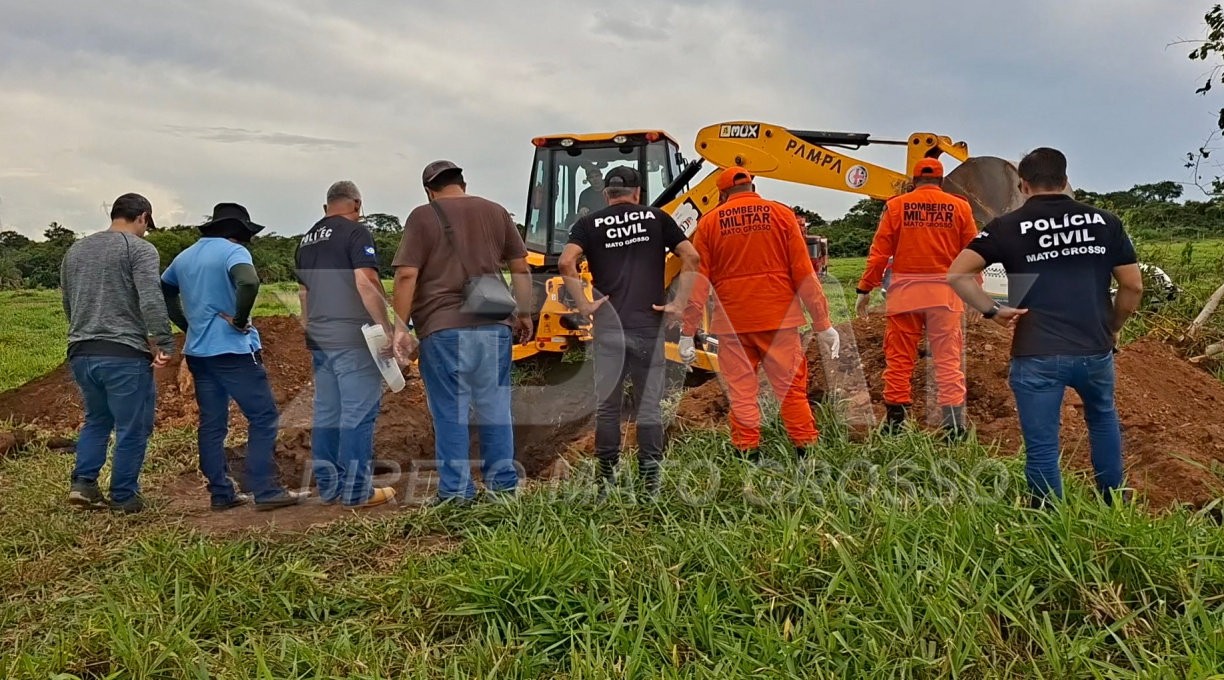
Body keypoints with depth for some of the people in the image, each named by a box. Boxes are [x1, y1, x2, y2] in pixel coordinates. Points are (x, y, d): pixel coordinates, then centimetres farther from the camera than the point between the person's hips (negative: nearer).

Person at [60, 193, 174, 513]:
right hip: (124, 355, -7)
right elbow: (151, 302, -18)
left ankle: (82, 484, 11)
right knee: (132, 429, 5)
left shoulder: (75, 250, 16)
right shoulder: (139, 249, -7)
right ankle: (124, 498, 10)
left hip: (80, 353, 7)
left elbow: (67, 304, 23)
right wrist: (164, 344, -15)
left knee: (96, 421, 23)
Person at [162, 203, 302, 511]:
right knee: (263, 417, -3)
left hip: (198, 351, 8)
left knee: (212, 424, 10)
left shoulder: (185, 257, 15)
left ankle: (221, 494, 13)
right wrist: (240, 319, -15)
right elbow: (249, 282, -29)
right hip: (233, 350, -8)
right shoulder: (233, 251, -9)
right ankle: (265, 491, -7)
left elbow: (162, 291, 26)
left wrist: (189, 324, 19)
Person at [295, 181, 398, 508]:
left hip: (320, 340, 8)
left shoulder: (308, 239, 17)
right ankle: (356, 490, -2)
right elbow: (366, 282, -18)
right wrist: (386, 326, -15)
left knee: (327, 413, 11)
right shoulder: (356, 232, -7)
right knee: (358, 414, -4)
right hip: (353, 339, -8)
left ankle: (328, 487, 17)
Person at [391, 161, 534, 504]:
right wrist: (524, 314, 20)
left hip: (444, 327, -4)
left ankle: (455, 489, 5)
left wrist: (401, 327, -6)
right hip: (494, 325, 4)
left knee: (450, 410, 3)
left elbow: (406, 276, -9)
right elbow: (520, 268, 13)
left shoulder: (423, 217, -1)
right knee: (495, 405, 12)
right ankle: (503, 482, 16)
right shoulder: (495, 212, 12)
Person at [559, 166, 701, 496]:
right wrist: (680, 303, -1)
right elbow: (691, 257, -1)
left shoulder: (589, 224, 6)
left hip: (608, 326, 0)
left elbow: (566, 263, -10)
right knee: (650, 405, 6)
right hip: (649, 325, 0)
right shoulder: (657, 218, 8)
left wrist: (584, 304, -5)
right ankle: (651, 479, 9)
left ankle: (606, 480, 13)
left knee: (607, 404, 8)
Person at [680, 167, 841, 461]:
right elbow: (804, 272, 0)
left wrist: (688, 332, 5)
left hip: (732, 323, 0)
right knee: (792, 388, 5)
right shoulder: (782, 215, 3)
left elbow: (697, 281, 2)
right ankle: (808, 453, 5)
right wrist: (822, 324, 2)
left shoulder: (709, 222, 5)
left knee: (741, 393, 6)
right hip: (779, 318, 0)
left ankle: (748, 454, 6)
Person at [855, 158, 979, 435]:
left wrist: (865, 289, 3)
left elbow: (880, 251, -1)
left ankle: (895, 422, 9)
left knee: (899, 357, 7)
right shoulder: (959, 207, 4)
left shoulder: (896, 206, 2)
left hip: (905, 290, 0)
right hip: (945, 290, 0)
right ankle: (954, 424, 3)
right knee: (948, 358, 5)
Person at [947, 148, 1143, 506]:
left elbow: (957, 275, -12)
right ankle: (1114, 504, 38)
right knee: (1102, 418, 30)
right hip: (1095, 350, 4)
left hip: (1037, 355, -3)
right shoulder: (1105, 221, 4)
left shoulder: (1008, 227, -4)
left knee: (1042, 447, 6)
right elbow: (1133, 286, 6)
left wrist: (992, 310, -4)